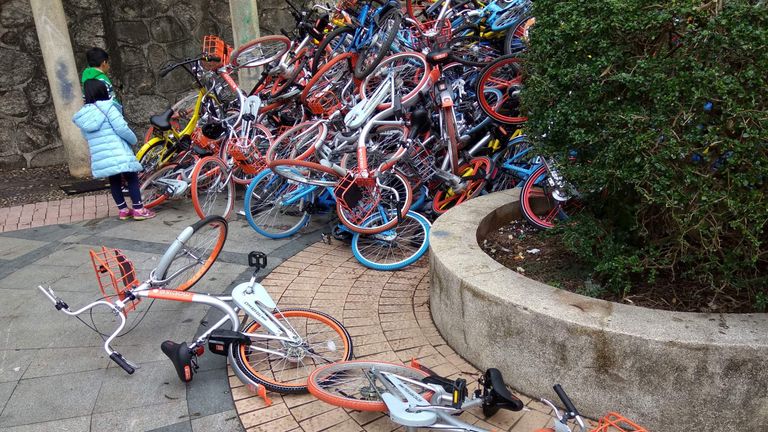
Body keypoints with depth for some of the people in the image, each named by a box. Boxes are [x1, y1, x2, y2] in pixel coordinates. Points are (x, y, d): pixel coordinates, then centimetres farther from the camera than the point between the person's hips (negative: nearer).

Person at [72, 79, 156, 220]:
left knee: (114, 181, 16)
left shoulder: (81, 116, 12)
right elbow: (121, 128, -11)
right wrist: (133, 140, 2)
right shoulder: (106, 106, -6)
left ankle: (123, 210, 20)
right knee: (132, 178, 3)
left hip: (99, 156, 6)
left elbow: (87, 137, 15)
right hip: (118, 153, -6)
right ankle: (139, 209, 2)